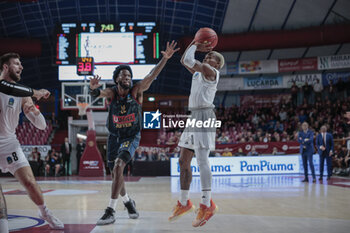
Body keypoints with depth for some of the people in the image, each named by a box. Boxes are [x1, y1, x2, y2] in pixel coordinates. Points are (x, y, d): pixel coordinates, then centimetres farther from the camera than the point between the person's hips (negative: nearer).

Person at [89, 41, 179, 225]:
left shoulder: (136, 91, -11)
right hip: (114, 136, 4)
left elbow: (152, 75, -22)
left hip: (131, 137, -3)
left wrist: (165, 59, -35)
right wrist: (93, 88, -50)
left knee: (118, 166, -24)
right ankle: (128, 202, 39)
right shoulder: (112, 93, -8)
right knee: (115, 173, 11)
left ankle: (111, 210, -22)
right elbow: (97, 93, -26)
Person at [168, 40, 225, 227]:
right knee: (183, 161, 8)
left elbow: (188, 60, -13)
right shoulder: (199, 72, 20)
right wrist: (195, 44, 19)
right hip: (194, 117, 9)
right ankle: (184, 203, 15)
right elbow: (184, 60, 28)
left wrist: (194, 47, 5)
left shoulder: (211, 71, -4)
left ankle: (207, 204, -19)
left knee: (201, 160, -18)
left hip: (204, 116, -9)